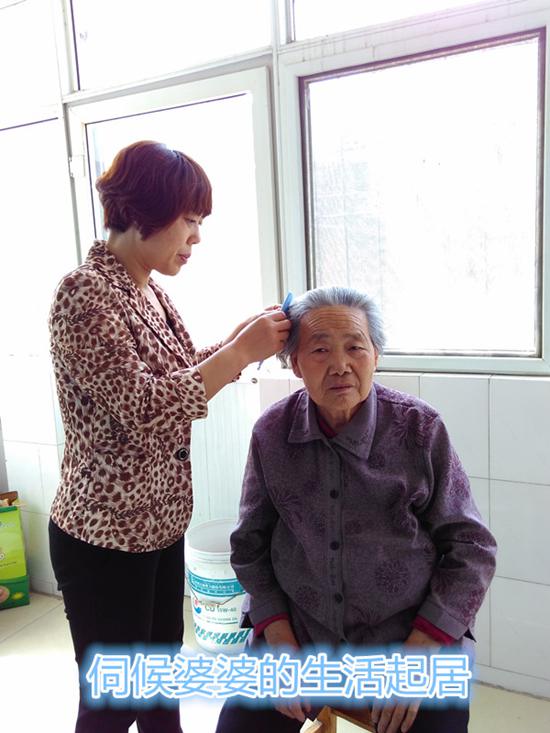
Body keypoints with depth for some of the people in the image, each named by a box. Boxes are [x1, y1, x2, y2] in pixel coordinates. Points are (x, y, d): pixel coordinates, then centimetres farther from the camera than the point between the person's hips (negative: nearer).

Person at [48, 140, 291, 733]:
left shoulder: (149, 292, 7)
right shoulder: (85, 294, -20)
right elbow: (145, 409, -25)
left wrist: (240, 343, -2)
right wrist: (239, 352, -21)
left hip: (160, 522, 8)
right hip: (105, 537, -8)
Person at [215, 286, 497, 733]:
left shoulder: (421, 428, -12)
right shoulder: (271, 433, -6)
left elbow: (471, 548, -6)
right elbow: (251, 545, 4)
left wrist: (418, 655, -11)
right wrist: (278, 637, -7)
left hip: (415, 634, -1)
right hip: (299, 632, 2)